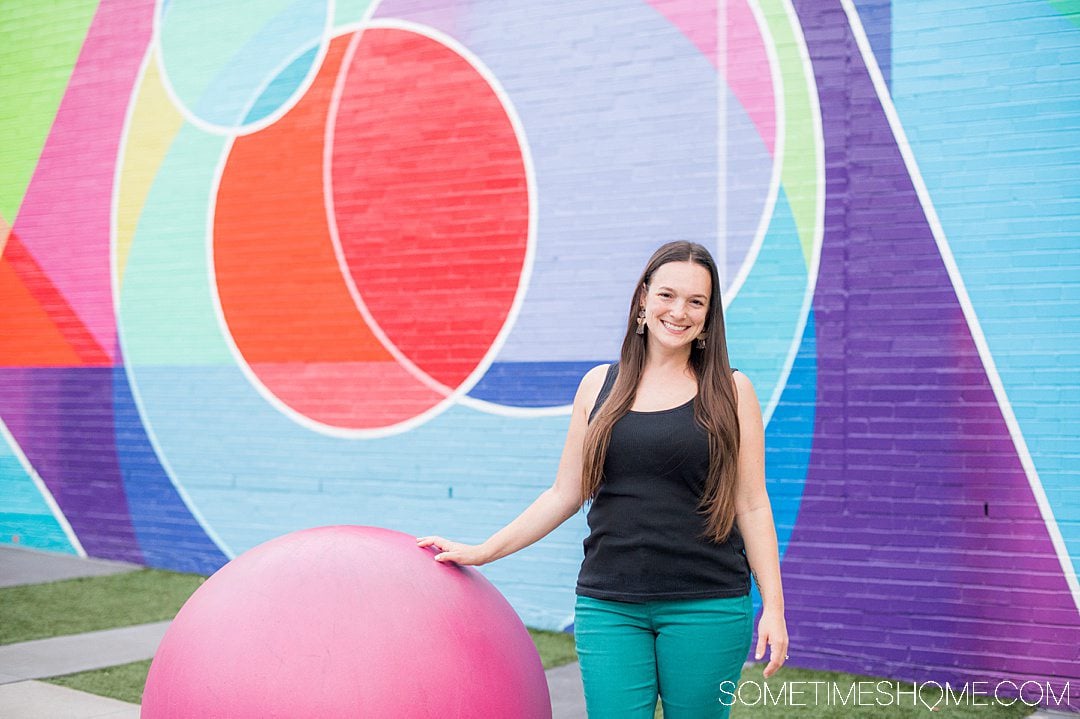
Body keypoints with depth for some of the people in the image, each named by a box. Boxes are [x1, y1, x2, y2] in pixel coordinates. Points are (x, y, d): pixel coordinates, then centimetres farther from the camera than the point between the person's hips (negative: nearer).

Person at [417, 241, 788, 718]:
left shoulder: (730, 391, 2)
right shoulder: (600, 385, 7)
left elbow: (752, 505, 3)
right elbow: (565, 494, 10)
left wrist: (774, 605, -2)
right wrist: (482, 552, 9)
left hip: (706, 606, -1)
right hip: (609, 606, 1)